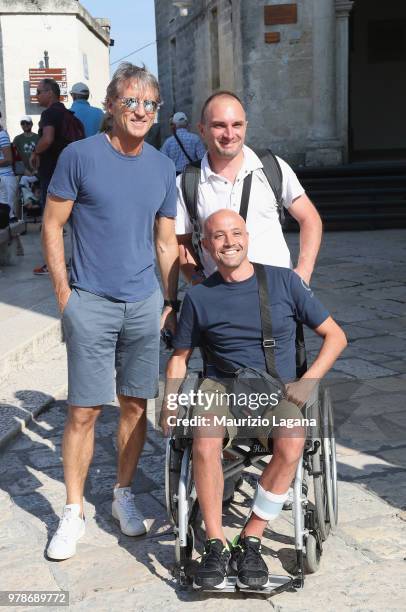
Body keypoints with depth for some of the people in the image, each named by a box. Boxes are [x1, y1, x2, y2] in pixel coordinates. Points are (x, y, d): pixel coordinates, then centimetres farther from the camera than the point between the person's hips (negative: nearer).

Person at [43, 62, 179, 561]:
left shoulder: (163, 168, 8)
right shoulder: (80, 156, -5)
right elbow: (52, 226, -2)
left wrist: (173, 302, 9)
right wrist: (64, 294, -7)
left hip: (145, 304, 4)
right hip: (91, 304, -4)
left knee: (135, 405, 11)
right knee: (84, 410, 0)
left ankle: (123, 495, 29)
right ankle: (73, 512, 15)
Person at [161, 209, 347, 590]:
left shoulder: (284, 281, 2)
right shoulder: (199, 297, 5)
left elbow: (335, 336, 7)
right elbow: (180, 355, 17)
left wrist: (307, 382, -7)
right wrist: (168, 403, 0)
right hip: (221, 386, 1)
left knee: (290, 447, -32)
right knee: (204, 444, -32)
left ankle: (250, 541, -14)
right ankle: (215, 547, -16)